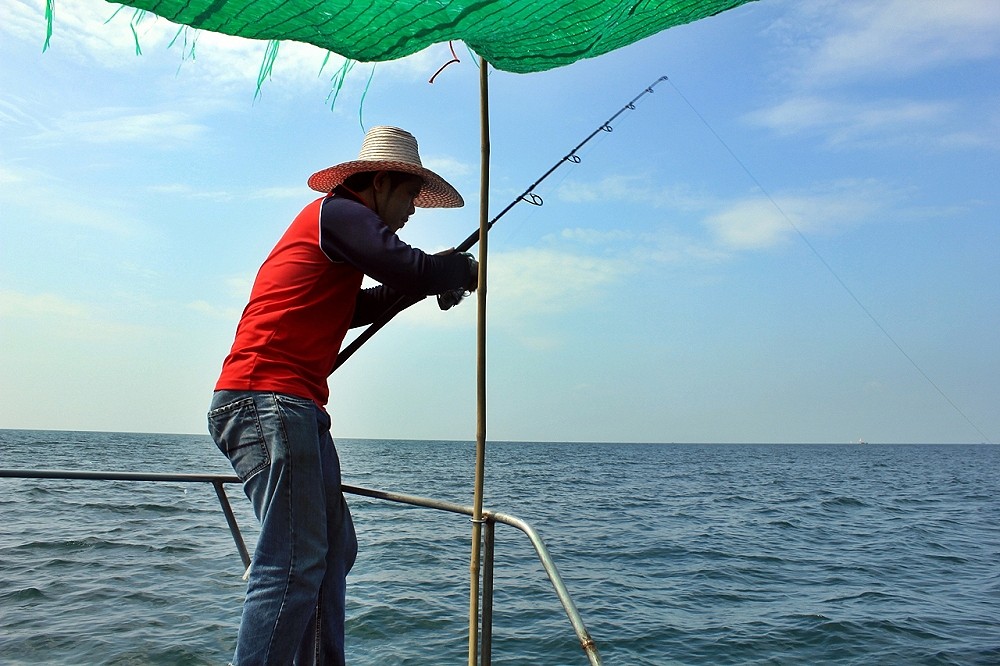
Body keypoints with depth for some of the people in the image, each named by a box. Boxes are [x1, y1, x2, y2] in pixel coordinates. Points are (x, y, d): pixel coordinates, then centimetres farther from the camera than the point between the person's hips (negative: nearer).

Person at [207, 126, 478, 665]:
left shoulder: (338, 225, 25)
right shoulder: (339, 212, -4)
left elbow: (348, 310, 28)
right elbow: (412, 270, -16)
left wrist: (424, 281, 18)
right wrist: (463, 269, 5)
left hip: (294, 407, 10)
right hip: (265, 401, -10)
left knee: (334, 547, 11)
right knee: (295, 562, -13)